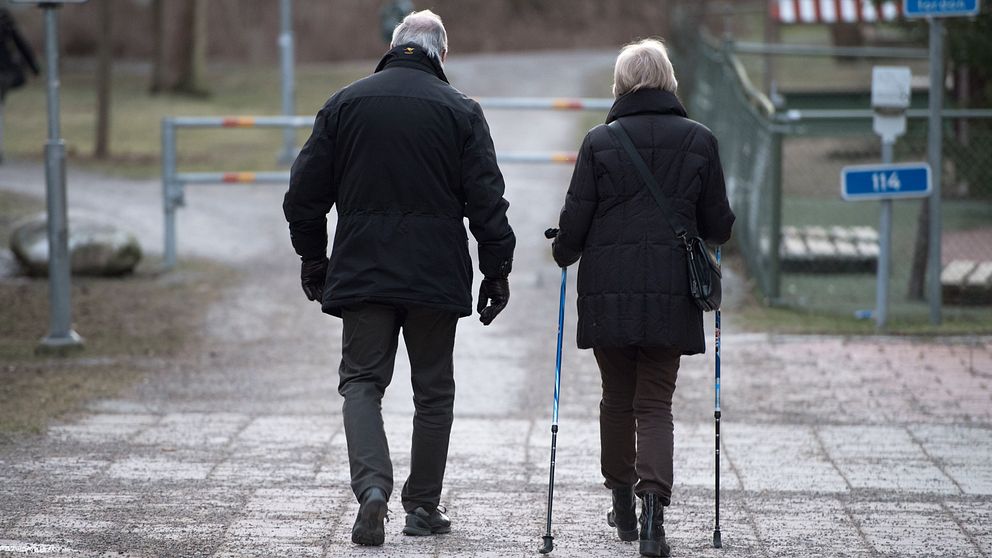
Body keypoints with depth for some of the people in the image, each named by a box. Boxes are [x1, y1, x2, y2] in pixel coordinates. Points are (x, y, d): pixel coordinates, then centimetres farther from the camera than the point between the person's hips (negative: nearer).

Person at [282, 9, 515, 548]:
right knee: (432, 388, 11)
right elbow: (487, 201, -4)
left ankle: (371, 486, -18)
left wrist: (313, 259, 16)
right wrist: (497, 271, 3)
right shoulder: (460, 111, -2)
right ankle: (423, 505, 14)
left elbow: (305, 192, 5)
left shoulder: (344, 104, 4)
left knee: (361, 381, 4)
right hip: (435, 275, -1)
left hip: (362, 271, 1)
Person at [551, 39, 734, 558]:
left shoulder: (599, 141, -3)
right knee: (655, 403, 3)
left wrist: (564, 254, 18)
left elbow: (575, 219, -3)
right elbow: (718, 225, 5)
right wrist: (693, 241, 27)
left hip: (608, 290, 0)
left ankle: (622, 504, 25)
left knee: (617, 398, 16)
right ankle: (653, 502, -19)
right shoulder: (699, 140, 1)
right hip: (671, 296, 0)